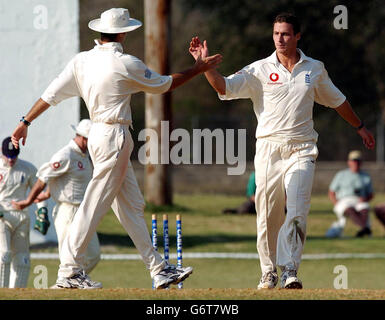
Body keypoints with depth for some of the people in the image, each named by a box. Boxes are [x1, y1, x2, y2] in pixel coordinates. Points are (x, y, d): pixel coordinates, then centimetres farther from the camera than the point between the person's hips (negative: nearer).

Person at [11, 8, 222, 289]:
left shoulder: (82, 61, 4)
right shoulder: (125, 64, -14)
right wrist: (198, 69, 10)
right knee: (95, 204, -6)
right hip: (115, 137, -8)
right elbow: (164, 85, -2)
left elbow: (52, 94, 0)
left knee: (132, 207, 11)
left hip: (98, 135, 8)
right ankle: (69, 271, -4)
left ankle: (159, 270, 15)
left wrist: (26, 122, 5)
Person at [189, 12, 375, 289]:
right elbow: (224, 87, -8)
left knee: (297, 212, -14)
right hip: (269, 149, 0)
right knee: (268, 215, 2)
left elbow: (336, 100, 24)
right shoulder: (260, 70, 2)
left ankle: (290, 270, -16)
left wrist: (359, 126, 33)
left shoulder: (315, 69, 10)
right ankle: (269, 272, 13)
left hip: (301, 151, 0)